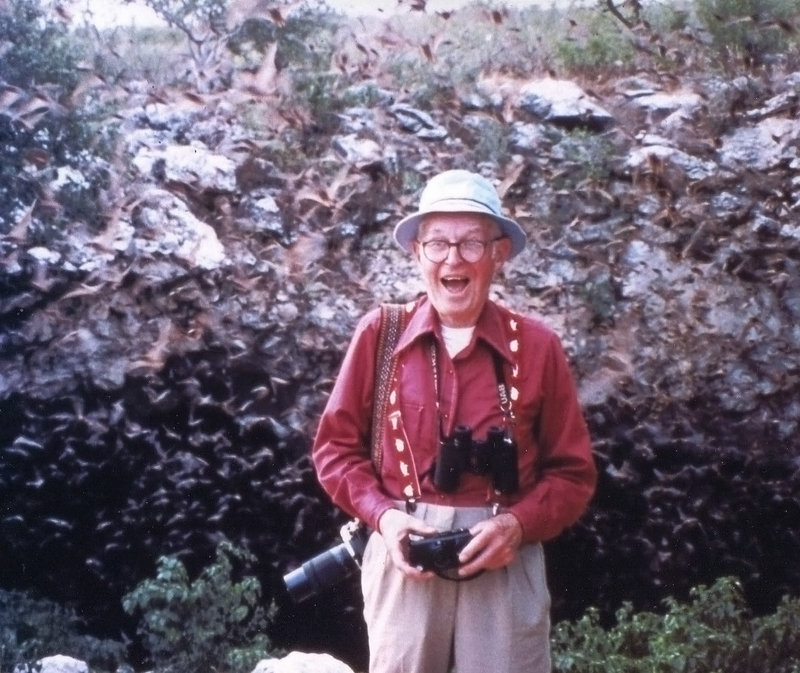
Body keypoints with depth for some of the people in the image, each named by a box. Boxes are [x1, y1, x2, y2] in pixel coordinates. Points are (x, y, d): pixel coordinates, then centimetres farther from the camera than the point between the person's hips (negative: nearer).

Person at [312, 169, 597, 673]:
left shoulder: (537, 346, 1)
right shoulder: (379, 334, 1)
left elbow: (573, 472, 5)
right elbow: (337, 446, 7)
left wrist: (518, 524, -13)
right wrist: (383, 515, -9)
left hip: (506, 563, 0)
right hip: (402, 554, 0)